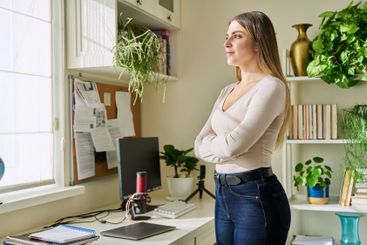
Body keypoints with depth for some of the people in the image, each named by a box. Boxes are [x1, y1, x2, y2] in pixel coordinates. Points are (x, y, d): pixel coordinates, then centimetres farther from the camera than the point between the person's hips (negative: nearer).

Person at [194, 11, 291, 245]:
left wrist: (210, 141, -3)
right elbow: (199, 145, 8)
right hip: (224, 194, 7)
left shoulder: (271, 86, -12)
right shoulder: (227, 91, 13)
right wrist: (225, 145, -11)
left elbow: (235, 144, -23)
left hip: (257, 197, -7)